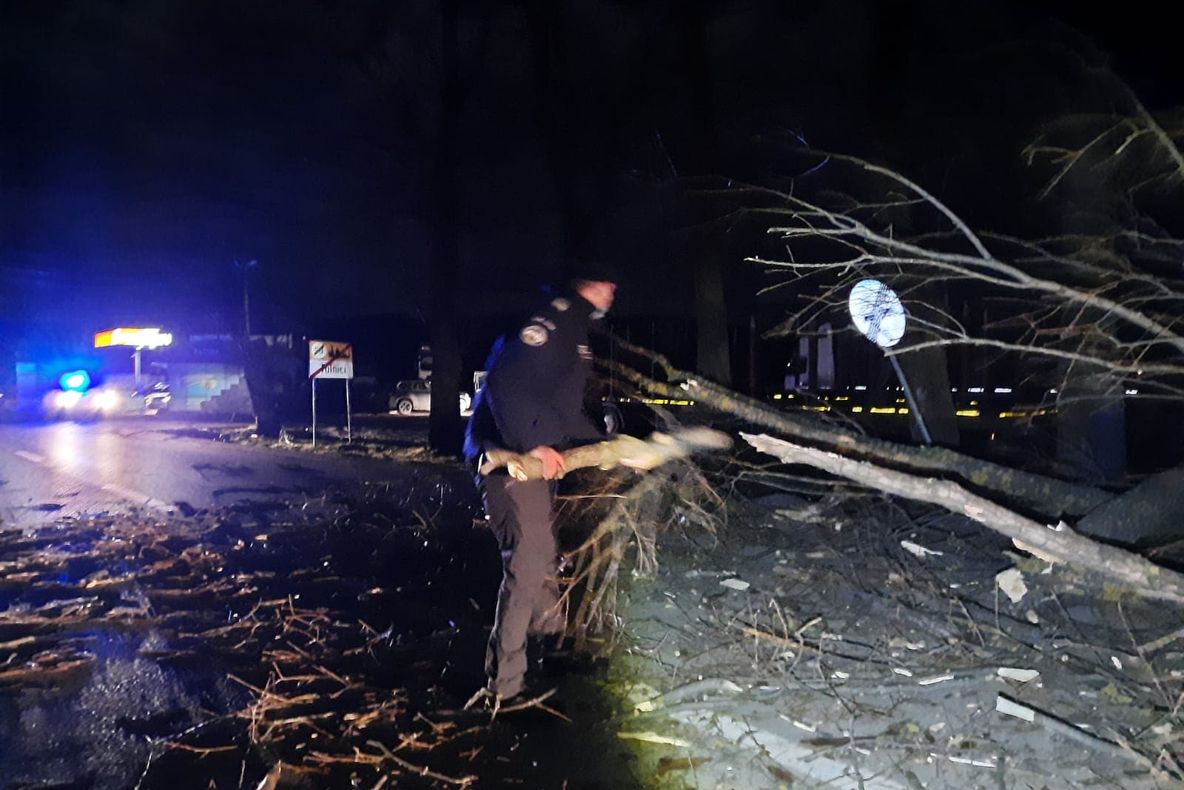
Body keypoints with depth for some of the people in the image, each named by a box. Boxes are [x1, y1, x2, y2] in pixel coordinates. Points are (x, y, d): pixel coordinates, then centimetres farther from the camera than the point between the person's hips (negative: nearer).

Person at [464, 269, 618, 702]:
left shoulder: (576, 332, 21)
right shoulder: (552, 317, -13)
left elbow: (568, 414, 25)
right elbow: (506, 382, -27)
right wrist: (531, 445, -32)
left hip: (538, 456, 11)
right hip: (505, 455, -11)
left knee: (544, 557, 21)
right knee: (527, 564, -13)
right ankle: (504, 685, -3)